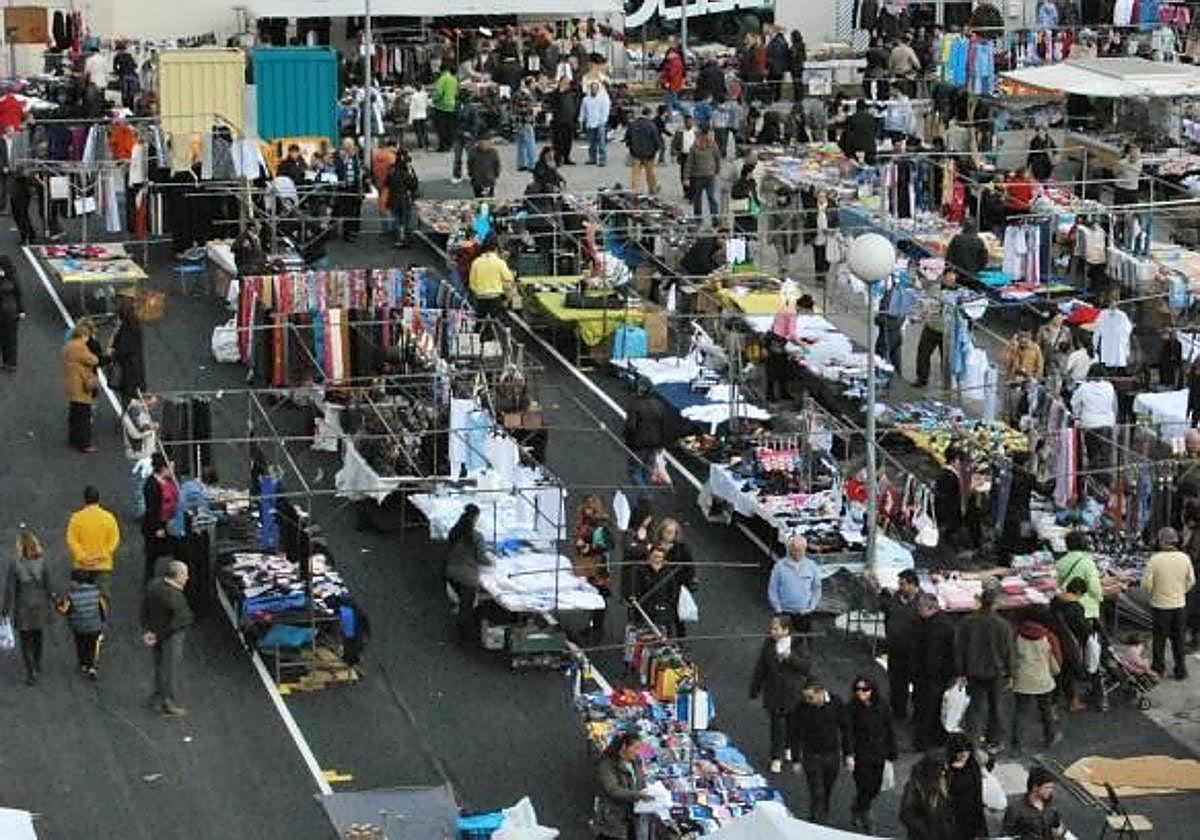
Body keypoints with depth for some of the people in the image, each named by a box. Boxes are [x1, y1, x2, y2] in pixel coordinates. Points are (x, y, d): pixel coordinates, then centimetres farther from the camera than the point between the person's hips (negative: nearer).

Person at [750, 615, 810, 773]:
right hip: (774, 692, 1)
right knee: (777, 723, -3)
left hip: (793, 692, -1)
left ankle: (789, 748, 38)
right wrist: (755, 688, 8)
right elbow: (760, 668, 6)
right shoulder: (768, 645, -1)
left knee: (792, 723, 13)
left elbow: (805, 666, -14)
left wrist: (791, 657, -29)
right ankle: (777, 758, 2)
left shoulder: (798, 645, -9)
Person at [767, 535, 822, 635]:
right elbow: (772, 589, -1)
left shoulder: (811, 566, -1)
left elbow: (817, 588, 7)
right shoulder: (780, 566, -7)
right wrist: (778, 609, -3)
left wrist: (812, 607, 0)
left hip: (805, 614, 1)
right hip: (785, 614, -1)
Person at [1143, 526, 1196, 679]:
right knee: (1178, 639, 15)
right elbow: (1191, 581, 1)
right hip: (1179, 605, 2)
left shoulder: (1155, 559, -18)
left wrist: (1152, 592, 6)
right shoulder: (1184, 558, -9)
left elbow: (1146, 584, -16)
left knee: (1159, 639, 14)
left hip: (1160, 605, -2)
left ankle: (1158, 668, 23)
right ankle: (1181, 671, 20)